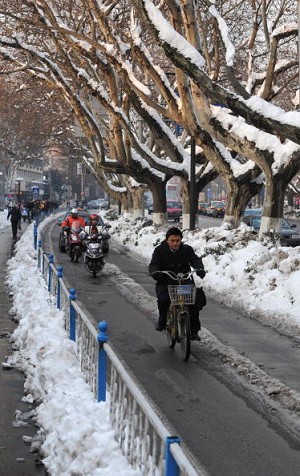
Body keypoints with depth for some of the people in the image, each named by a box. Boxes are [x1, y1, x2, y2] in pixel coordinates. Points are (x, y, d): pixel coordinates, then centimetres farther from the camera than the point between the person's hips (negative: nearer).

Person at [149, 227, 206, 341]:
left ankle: (193, 330, -4)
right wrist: (154, 272, -36)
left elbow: (195, 260, -11)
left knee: (196, 299, -20)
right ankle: (162, 320, 2)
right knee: (163, 299, -31)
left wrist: (200, 268, -34)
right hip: (166, 282, -1)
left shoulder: (187, 249, 2)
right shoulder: (160, 250, -2)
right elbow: (153, 264, -12)